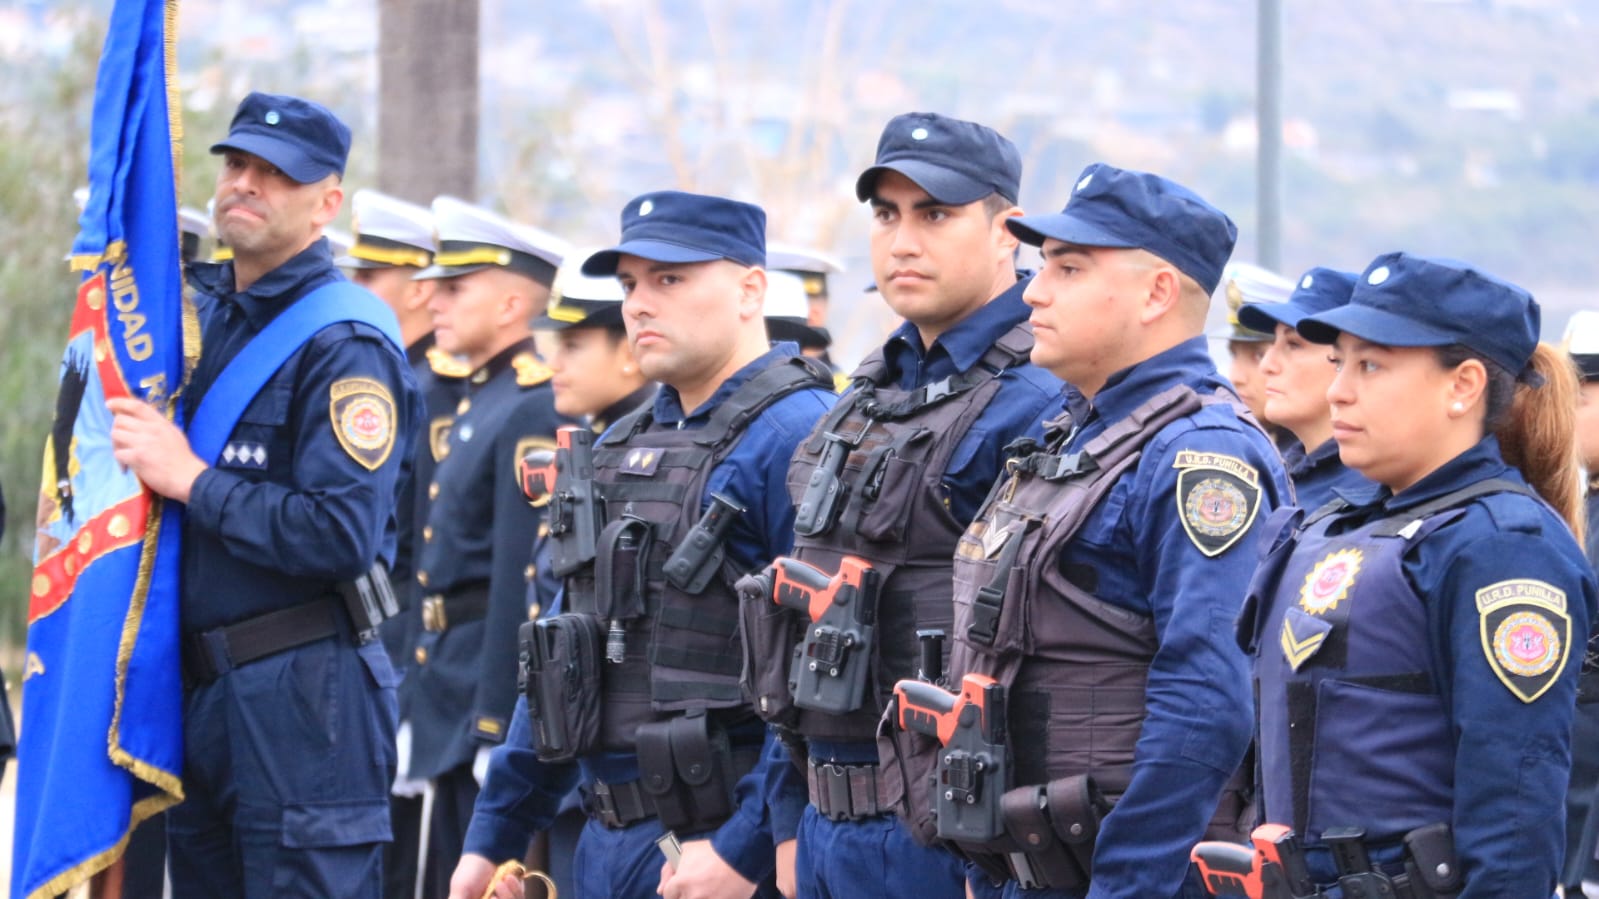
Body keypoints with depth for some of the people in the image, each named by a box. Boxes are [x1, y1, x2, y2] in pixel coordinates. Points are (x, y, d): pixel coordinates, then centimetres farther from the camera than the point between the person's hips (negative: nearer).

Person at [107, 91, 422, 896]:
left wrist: (191, 480, -17)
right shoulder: (200, 309, 14)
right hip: (198, 683, 9)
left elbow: (343, 535, -21)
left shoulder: (343, 342, -12)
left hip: (303, 697, -9)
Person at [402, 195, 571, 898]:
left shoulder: (534, 412, -15)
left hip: (501, 695, -10)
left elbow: (524, 581, -21)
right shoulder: (479, 401, 16)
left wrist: (497, 728, -23)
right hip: (456, 689, 10)